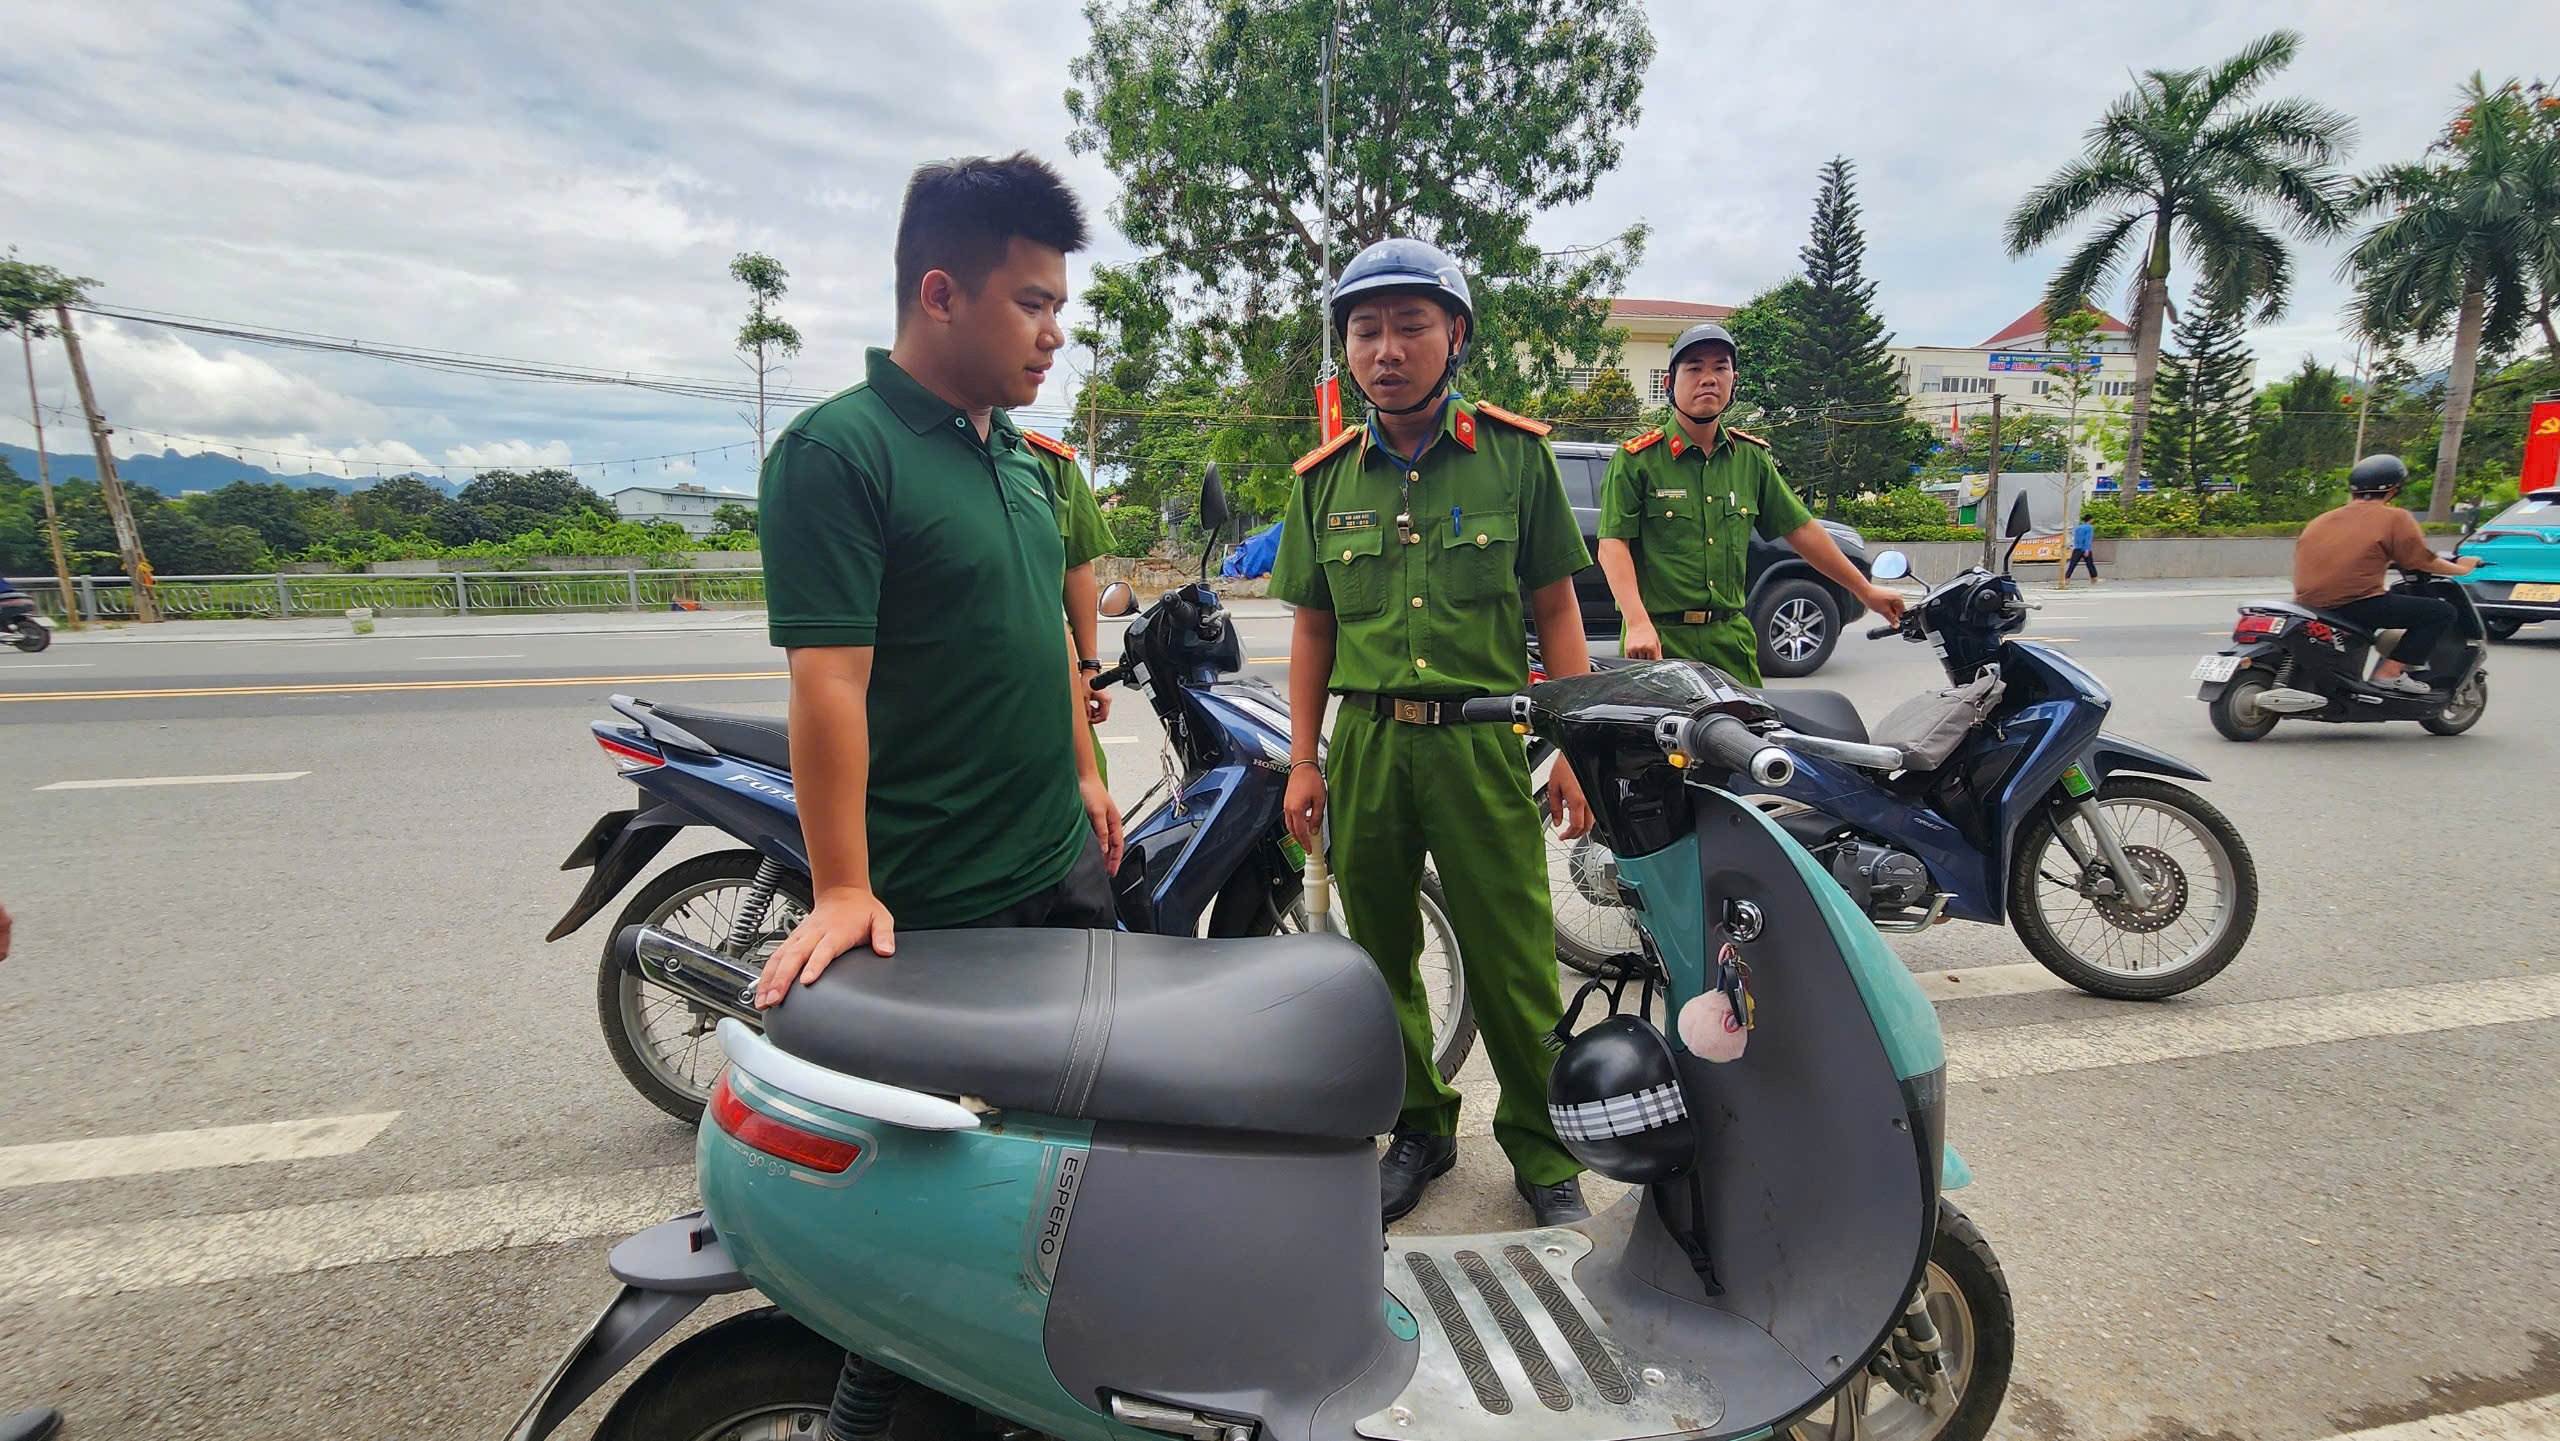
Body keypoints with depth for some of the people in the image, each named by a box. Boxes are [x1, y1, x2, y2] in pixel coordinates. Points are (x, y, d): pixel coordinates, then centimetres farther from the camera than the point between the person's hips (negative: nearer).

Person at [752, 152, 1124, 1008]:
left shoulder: (1024, 458, 11)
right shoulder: (836, 449, -15)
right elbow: (829, 680, -21)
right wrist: (843, 893, -22)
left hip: (1064, 861, 8)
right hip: (932, 902, -8)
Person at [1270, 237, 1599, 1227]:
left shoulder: (1515, 453, 3)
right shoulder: (1324, 476, 9)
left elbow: (1556, 609, 4)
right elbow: (1312, 627, 12)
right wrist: (1303, 762, 7)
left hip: (1482, 739, -2)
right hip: (1365, 744, 3)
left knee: (1513, 960, 1)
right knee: (1381, 951, 12)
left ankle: (1542, 1150, 23)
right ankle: (1419, 1126, 32)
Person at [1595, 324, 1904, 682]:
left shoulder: (1751, 457, 13)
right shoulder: (1637, 458, -4)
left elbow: (1801, 528, 18)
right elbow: (1613, 545, -11)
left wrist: (1866, 590, 21)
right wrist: (1638, 624, -24)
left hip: (1732, 637, 5)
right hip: (1660, 640, -5)